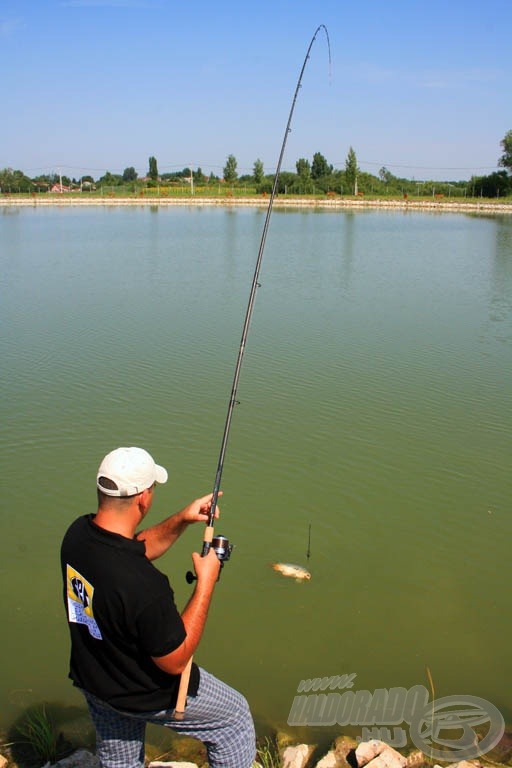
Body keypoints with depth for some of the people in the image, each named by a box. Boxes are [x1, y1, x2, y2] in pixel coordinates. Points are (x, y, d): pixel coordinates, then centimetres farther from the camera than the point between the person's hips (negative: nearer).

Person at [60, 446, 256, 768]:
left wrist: (181, 520, -7)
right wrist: (206, 582, -23)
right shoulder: (142, 583, -40)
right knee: (235, 714, 17)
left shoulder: (77, 534, -17)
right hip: (145, 694, -7)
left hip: (92, 679, 7)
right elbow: (176, 661, -26)